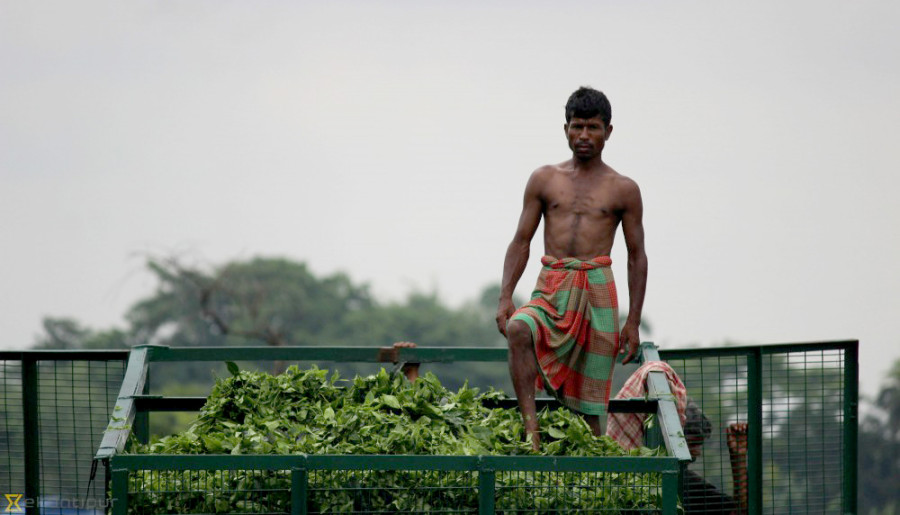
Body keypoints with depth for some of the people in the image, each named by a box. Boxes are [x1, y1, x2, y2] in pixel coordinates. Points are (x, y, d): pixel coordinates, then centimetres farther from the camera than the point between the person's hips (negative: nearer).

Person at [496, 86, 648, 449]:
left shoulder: (623, 190, 8)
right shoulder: (545, 180, 12)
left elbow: (637, 257, 9)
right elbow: (521, 241, 11)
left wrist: (633, 322, 3)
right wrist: (505, 297, -2)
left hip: (597, 289, 0)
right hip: (550, 290, 1)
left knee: (590, 406, -2)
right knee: (518, 329, -33)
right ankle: (531, 429, -36)